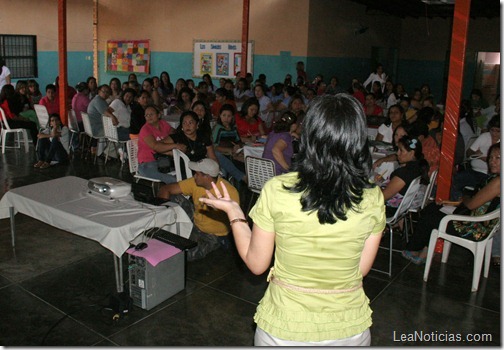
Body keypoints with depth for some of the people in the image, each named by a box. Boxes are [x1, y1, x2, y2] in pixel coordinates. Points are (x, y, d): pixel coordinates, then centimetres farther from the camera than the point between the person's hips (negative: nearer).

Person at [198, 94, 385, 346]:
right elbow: (362, 269, -3)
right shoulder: (372, 199, -15)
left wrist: (233, 212, 4)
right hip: (349, 329, 2)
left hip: (283, 329, -1)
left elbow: (256, 264, -8)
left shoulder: (276, 191, -20)